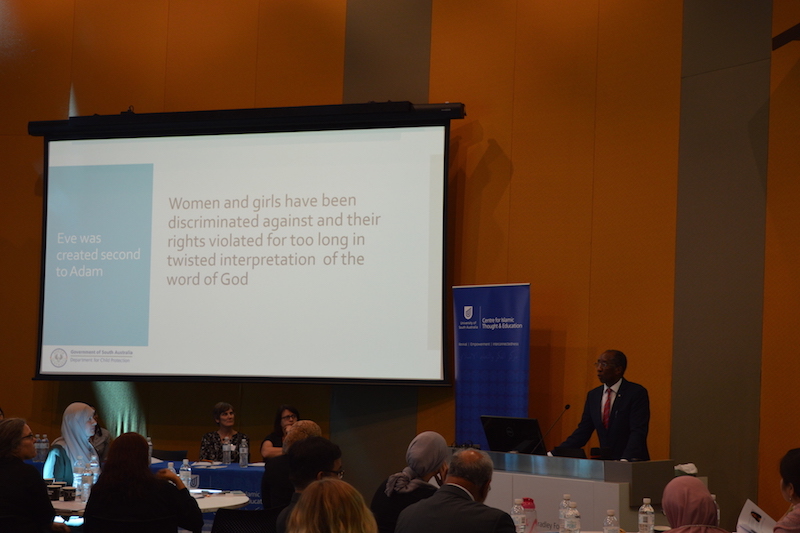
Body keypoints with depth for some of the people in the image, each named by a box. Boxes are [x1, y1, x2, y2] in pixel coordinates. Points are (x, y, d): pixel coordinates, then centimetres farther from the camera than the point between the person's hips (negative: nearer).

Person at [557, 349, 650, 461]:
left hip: (632, 464, -5)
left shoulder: (637, 393, -5)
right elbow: (583, 432, 12)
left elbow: (638, 432, -14)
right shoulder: (593, 395, 12)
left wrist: (625, 460, -28)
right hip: (604, 463, 5)